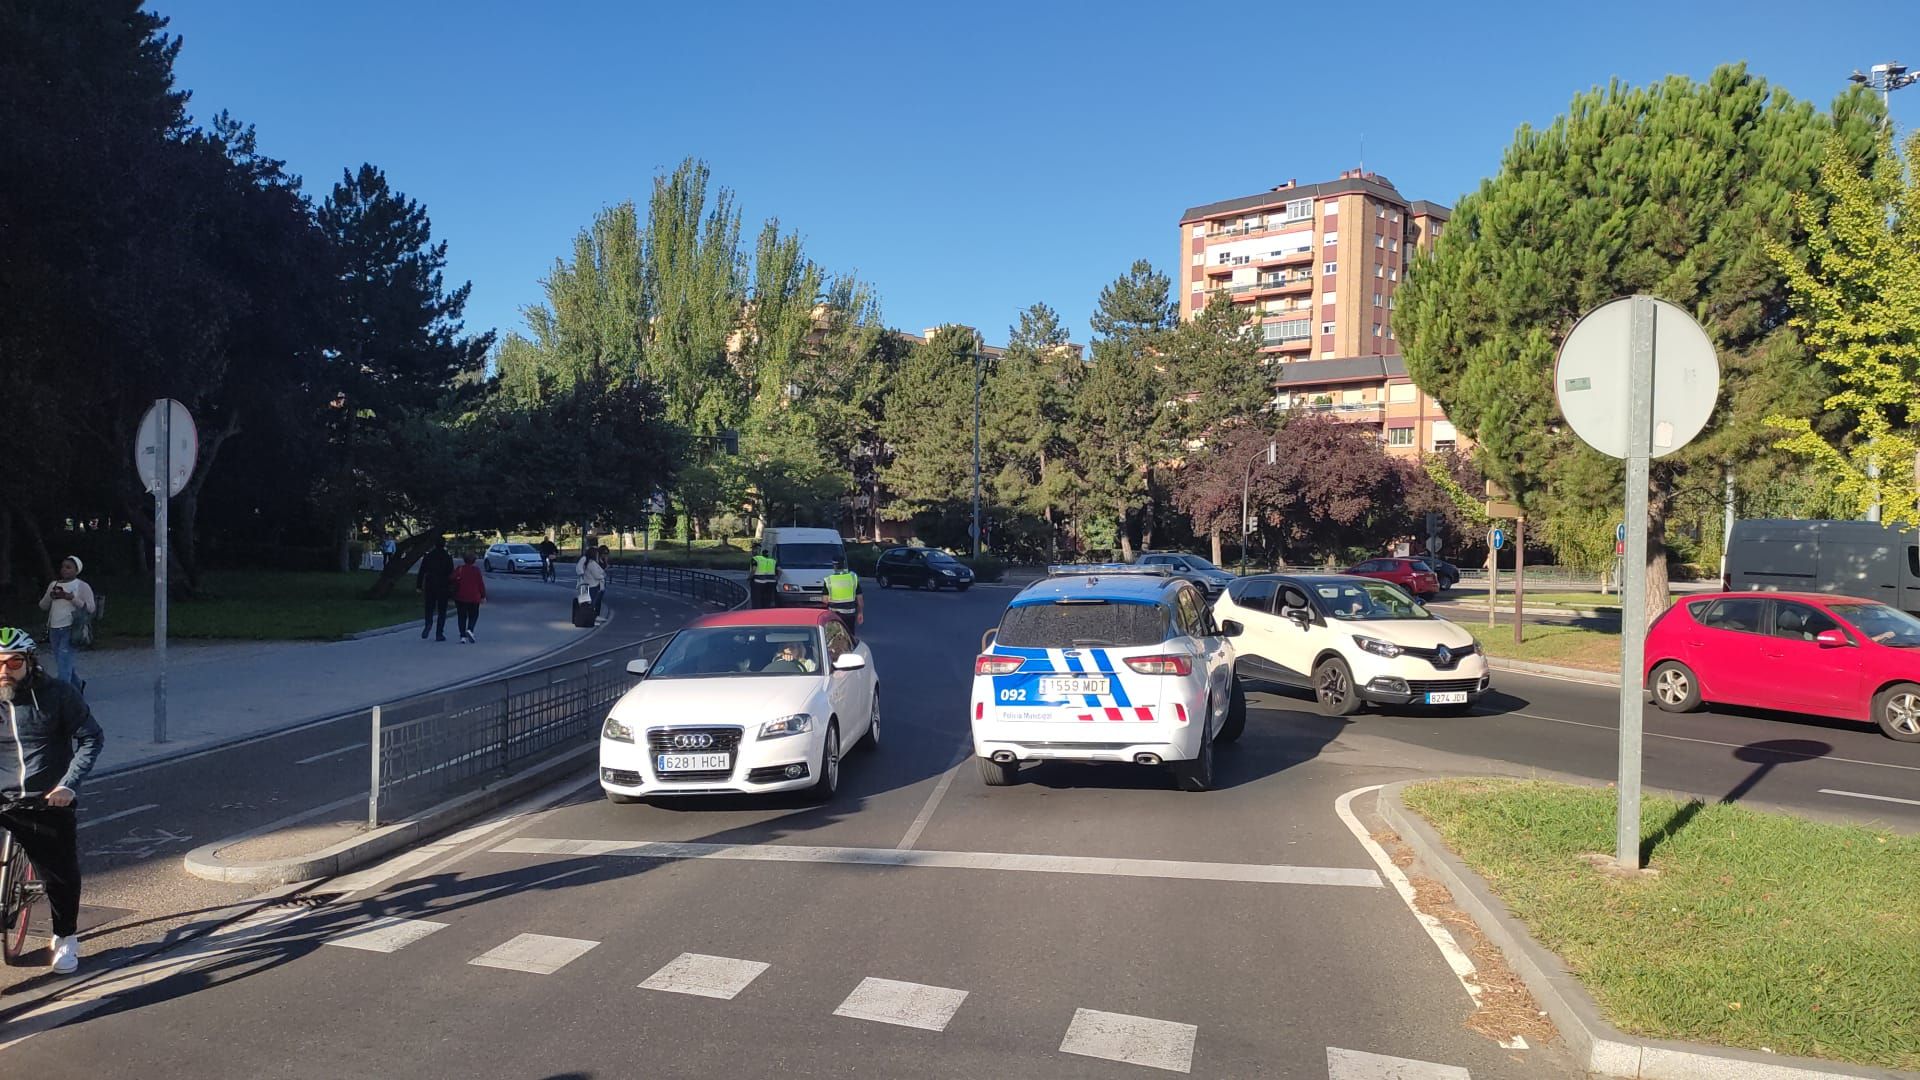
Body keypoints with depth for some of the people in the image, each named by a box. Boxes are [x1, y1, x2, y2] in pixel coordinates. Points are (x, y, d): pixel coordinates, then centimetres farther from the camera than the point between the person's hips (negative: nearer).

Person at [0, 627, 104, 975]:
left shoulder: (58, 695, -6)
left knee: (62, 874, 6)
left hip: (50, 803, -1)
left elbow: (91, 738, -4)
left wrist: (69, 784, -14)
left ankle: (65, 938, 27)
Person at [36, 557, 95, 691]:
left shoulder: (82, 586, -1)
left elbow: (91, 608, -10)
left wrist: (71, 597, -16)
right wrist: (50, 596, -3)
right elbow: (43, 606, 17)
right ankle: (77, 685, 33)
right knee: (60, 661, 13)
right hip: (54, 629, 6)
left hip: (70, 629, -6)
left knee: (64, 660, -14)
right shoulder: (54, 584, 15)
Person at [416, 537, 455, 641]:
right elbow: (451, 574, -7)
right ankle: (439, 634, 3)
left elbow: (421, 572, 2)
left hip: (429, 587, 2)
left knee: (429, 608, 15)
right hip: (443, 587, -2)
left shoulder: (428, 556, 1)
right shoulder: (448, 558, -5)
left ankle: (428, 625, -12)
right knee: (442, 611, 4)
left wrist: (418, 586, 6)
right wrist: (451, 588, -1)